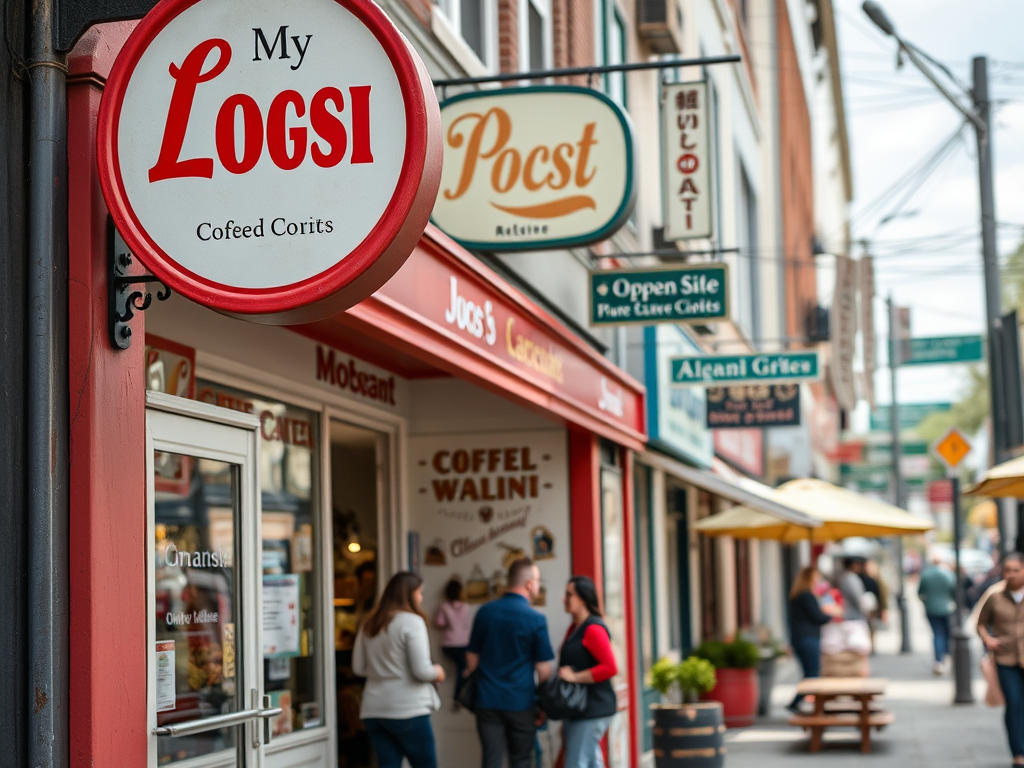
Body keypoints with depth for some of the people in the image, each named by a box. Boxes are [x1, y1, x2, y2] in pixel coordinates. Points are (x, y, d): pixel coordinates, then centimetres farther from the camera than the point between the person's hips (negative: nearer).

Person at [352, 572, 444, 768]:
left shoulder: (369, 625, 10)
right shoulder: (412, 622, -11)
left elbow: (359, 667, 14)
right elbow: (421, 671, -15)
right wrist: (437, 672, 5)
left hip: (374, 710, 6)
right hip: (408, 710, -6)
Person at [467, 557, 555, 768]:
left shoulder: (485, 612, 2)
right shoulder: (535, 620, -10)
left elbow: (472, 658, 8)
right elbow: (543, 669, -7)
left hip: (488, 701, 3)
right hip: (521, 703, -3)